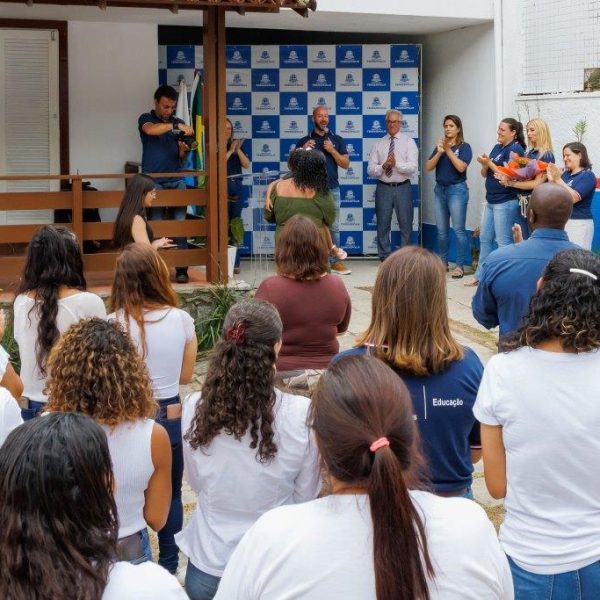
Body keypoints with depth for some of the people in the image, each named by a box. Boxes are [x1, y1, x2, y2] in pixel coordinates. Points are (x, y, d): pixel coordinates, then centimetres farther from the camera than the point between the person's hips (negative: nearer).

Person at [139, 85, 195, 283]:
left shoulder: (178, 123, 16)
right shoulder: (146, 119, 5)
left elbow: (181, 158, 16)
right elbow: (150, 130, -21)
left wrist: (183, 151, -7)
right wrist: (176, 126, -30)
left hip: (176, 179, 3)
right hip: (153, 181, -3)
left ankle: (181, 268, -3)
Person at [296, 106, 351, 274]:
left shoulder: (337, 140, 9)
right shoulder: (304, 141, 7)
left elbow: (346, 164, 3)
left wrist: (332, 150, -10)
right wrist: (304, 150, -11)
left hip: (332, 189, 1)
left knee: (333, 227, 3)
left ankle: (335, 261, 7)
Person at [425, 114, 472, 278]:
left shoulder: (464, 147, -3)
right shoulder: (439, 146, 10)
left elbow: (461, 167, -17)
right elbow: (428, 167, 1)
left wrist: (448, 150, -17)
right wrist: (439, 152, -13)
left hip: (457, 189, -5)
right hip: (440, 189, 5)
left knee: (459, 230, -7)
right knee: (441, 230, 10)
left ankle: (460, 266, -5)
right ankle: (443, 262, 20)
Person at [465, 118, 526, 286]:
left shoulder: (515, 149, -11)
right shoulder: (497, 148, 13)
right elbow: (485, 174, 14)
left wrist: (489, 163, -14)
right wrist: (485, 165, -8)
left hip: (506, 202, -9)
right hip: (491, 200, 9)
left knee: (504, 241, -4)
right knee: (485, 239, 13)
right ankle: (480, 275, 22)